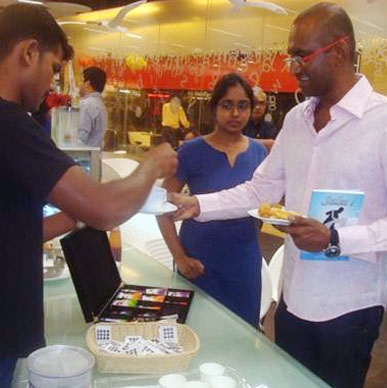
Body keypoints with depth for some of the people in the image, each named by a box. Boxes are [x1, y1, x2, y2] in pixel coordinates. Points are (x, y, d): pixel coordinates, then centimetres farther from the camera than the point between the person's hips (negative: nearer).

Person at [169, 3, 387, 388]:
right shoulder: (296, 118, 6)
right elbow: (260, 190, 9)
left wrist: (334, 239, -25)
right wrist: (196, 205, -1)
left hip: (349, 308, -5)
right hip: (293, 298, 6)